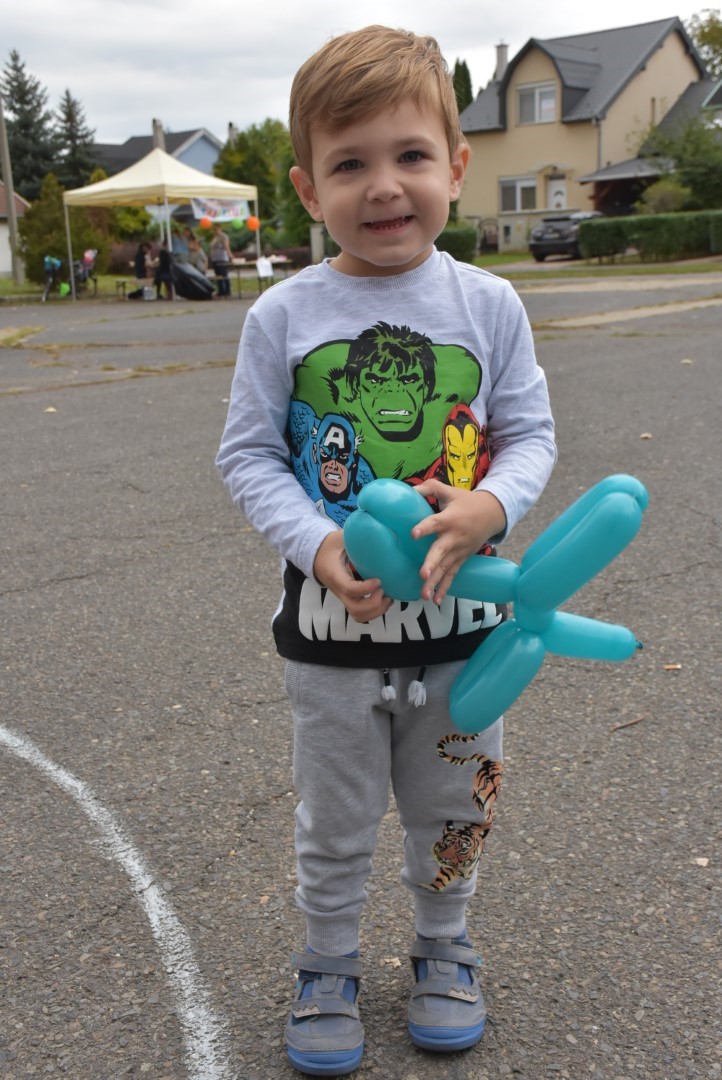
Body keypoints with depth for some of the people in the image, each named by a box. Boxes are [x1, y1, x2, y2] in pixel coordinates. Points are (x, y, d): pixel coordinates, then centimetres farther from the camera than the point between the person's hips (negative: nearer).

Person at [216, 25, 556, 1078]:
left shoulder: (487, 303, -5)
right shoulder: (283, 316, -8)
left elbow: (530, 432, 0)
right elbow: (249, 453, -4)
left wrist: (488, 507, -21)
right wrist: (317, 545, -20)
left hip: (461, 619, 1)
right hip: (332, 621, -1)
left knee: (453, 810, 19)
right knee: (334, 821, 16)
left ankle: (443, 946, 45)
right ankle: (327, 966, 40)